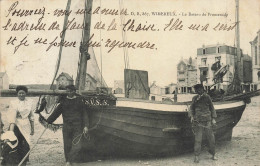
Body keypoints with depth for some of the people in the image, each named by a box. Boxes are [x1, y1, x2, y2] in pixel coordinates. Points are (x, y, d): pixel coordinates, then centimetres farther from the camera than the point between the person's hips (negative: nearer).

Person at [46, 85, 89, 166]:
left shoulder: (79, 101, 5)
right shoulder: (64, 101, 8)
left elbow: (84, 114, 4)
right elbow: (56, 112, 11)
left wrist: (86, 126, -4)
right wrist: (48, 122, 8)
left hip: (77, 126, -1)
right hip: (66, 126, 1)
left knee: (77, 145, -11)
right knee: (67, 145, 4)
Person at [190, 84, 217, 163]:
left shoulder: (207, 97, 5)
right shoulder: (194, 98, 7)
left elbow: (212, 108, 9)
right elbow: (192, 108, 17)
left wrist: (213, 118, 3)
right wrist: (192, 116, 0)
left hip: (207, 121, 1)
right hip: (198, 121, 0)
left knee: (211, 138, 4)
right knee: (198, 139, -4)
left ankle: (213, 154, 19)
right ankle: (196, 156, 2)